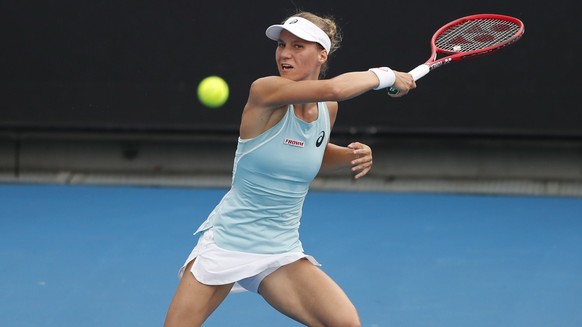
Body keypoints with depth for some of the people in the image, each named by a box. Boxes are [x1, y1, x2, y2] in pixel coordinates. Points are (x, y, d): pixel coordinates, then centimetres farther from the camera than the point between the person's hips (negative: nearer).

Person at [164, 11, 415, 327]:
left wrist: (352, 154, 3)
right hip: (228, 239, -5)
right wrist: (384, 76, -16)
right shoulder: (265, 91, -17)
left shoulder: (327, 108, 2)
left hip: (282, 251, 5)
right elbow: (332, 89, -33)